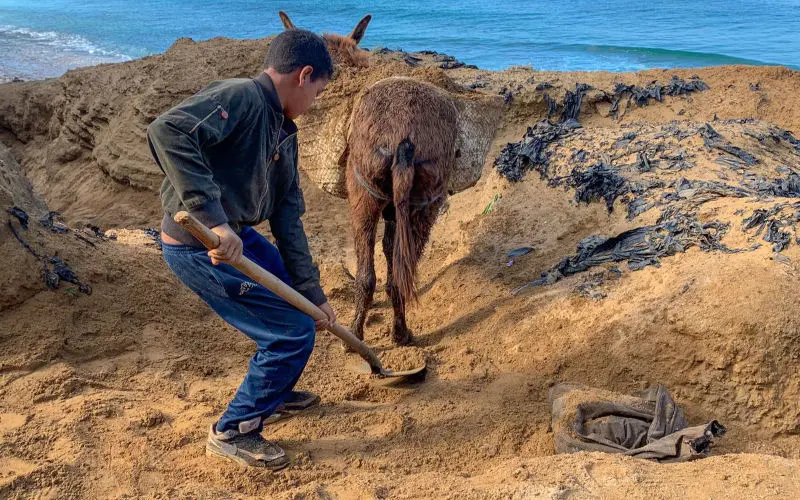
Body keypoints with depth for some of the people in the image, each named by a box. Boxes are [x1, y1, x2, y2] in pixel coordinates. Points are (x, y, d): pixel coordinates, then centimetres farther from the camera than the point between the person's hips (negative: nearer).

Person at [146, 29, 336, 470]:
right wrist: (212, 219, -38)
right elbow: (167, 132, -35)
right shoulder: (239, 97, -18)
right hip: (200, 248, -10)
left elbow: (288, 218, 11)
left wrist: (312, 292, 9)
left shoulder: (284, 134, 10)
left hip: (236, 236, 10)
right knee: (293, 331, -6)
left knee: (296, 299, 25)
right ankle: (232, 433, 13)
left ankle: (274, 396, 44)